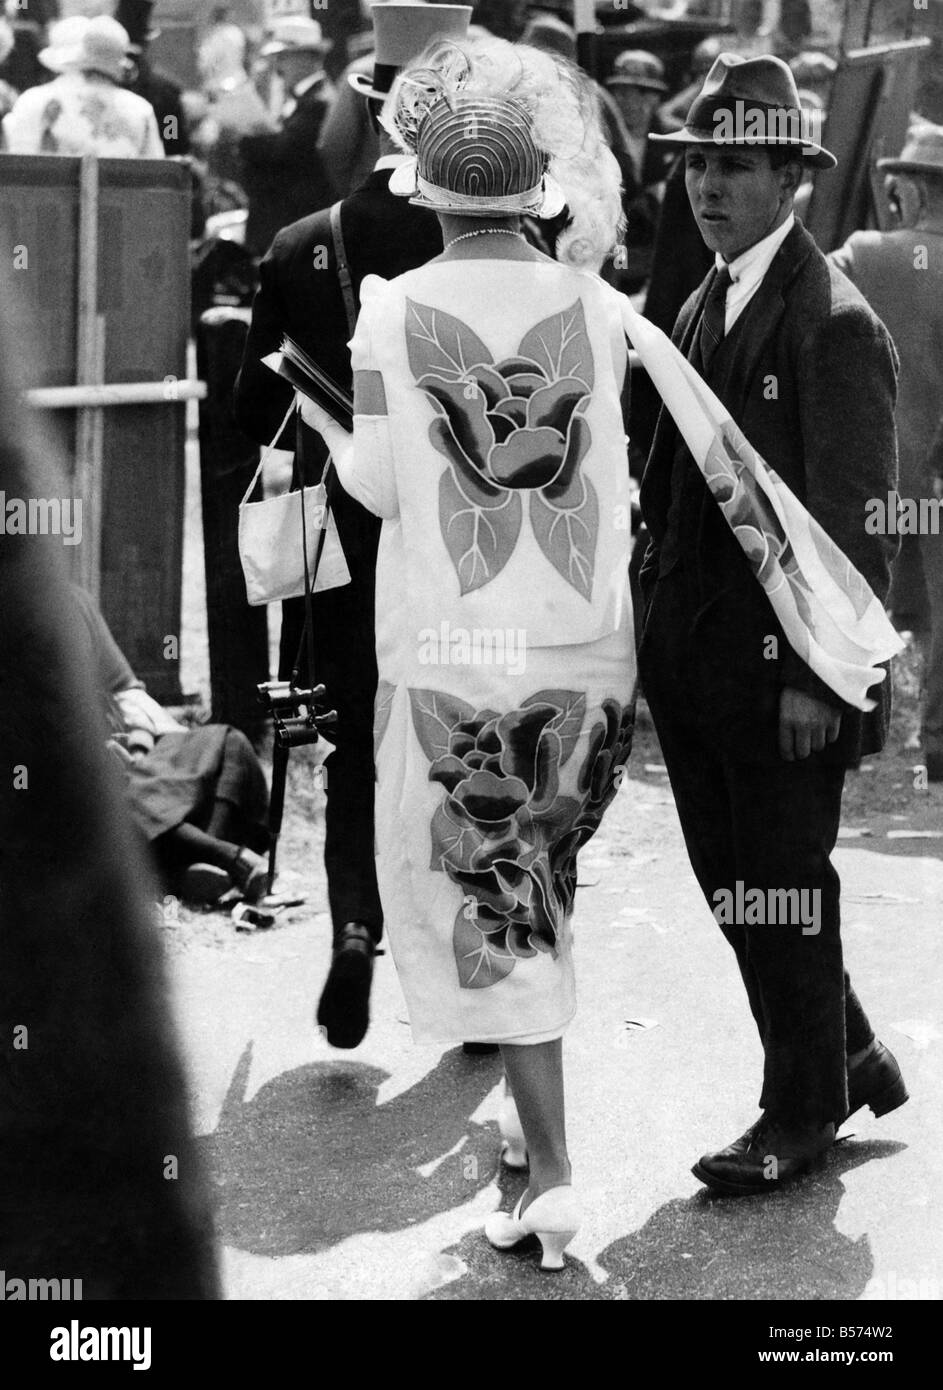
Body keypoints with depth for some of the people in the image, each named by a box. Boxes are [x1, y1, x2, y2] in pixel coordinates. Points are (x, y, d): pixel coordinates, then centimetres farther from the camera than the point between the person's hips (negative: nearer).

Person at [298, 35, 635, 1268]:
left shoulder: (392, 310, -9)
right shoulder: (594, 306, -2)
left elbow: (379, 484, -5)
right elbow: (611, 470, 1)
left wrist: (319, 420, 14)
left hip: (451, 655, -3)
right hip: (584, 646, 3)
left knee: (484, 900, 5)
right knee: (540, 885, 22)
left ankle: (551, 1173, 0)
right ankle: (532, 1107, 31)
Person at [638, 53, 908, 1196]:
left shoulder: (834, 324, -15)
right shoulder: (702, 309, 11)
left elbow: (856, 524, -17)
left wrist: (818, 676, -18)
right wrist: (658, 625, 9)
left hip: (784, 667, -8)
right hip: (696, 653, 8)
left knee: (781, 887, 5)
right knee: (730, 879, 15)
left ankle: (804, 1111, 23)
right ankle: (850, 1056, 34)